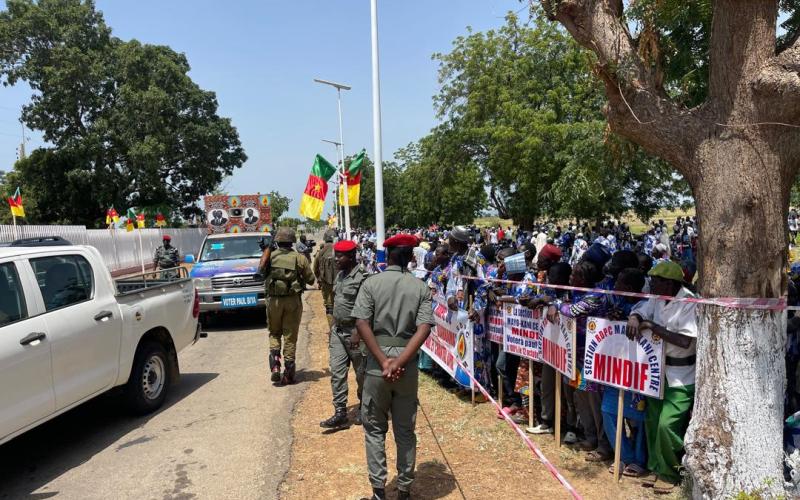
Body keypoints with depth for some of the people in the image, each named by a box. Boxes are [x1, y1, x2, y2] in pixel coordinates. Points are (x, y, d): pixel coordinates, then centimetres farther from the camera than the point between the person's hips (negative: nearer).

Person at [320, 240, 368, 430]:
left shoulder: (361, 278, -16)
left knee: (361, 373, 8)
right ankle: (340, 413, 7)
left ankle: (363, 408, 25)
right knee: (337, 372, 3)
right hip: (338, 331, 8)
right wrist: (333, 328, 17)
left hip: (354, 332, -8)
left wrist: (358, 332, -22)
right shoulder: (340, 275, 10)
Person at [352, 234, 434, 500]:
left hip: (377, 363, -1)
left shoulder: (371, 283, -2)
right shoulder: (420, 287, 2)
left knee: (375, 428, 13)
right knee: (406, 430, 13)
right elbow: (424, 328, -11)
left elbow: (362, 324, -13)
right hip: (408, 364, 2)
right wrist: (399, 363, -14)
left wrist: (384, 361, -14)